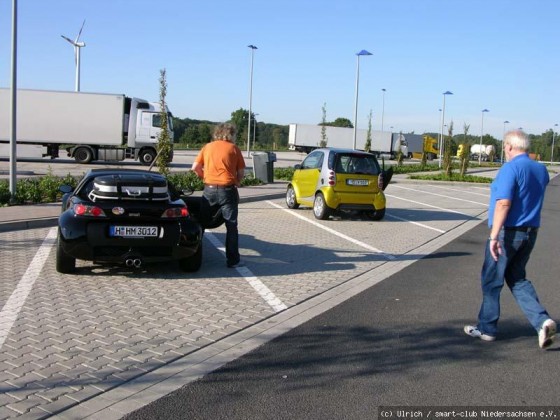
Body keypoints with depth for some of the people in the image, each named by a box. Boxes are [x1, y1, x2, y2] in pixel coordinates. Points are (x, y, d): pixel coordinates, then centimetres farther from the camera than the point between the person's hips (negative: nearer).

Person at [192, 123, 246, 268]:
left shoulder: (207, 147, 10)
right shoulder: (233, 148, 2)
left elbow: (195, 167, 4)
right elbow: (241, 172, 1)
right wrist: (237, 182, 19)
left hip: (209, 189, 3)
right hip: (227, 189, -3)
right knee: (231, 225, 2)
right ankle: (232, 260, 3)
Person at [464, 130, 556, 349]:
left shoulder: (510, 168, -17)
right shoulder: (541, 170, 7)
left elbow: (503, 204, -24)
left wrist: (494, 236, -25)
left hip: (508, 232, -7)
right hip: (530, 233, 7)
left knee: (491, 281, 8)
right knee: (517, 279, 19)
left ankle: (487, 328, 18)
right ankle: (542, 321, 3)